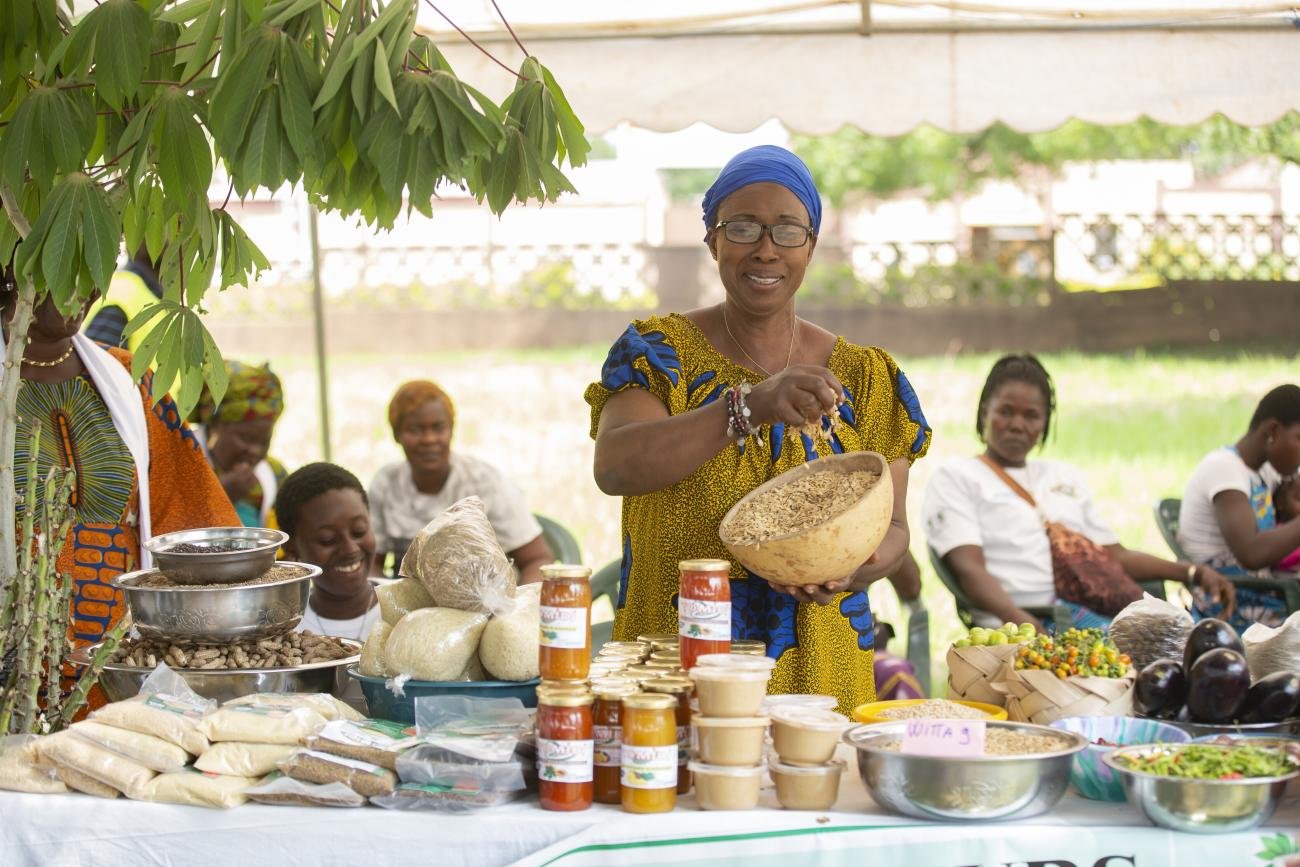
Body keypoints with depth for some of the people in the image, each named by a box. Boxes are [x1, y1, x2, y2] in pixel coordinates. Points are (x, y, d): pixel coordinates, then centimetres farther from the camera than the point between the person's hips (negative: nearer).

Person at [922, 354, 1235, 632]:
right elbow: (969, 568, -6)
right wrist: (1024, 624, -24)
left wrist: (1193, 573, 10)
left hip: (1088, 610, 6)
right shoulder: (954, 479, 9)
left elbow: (1115, 555, 26)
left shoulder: (1065, 477, 29)